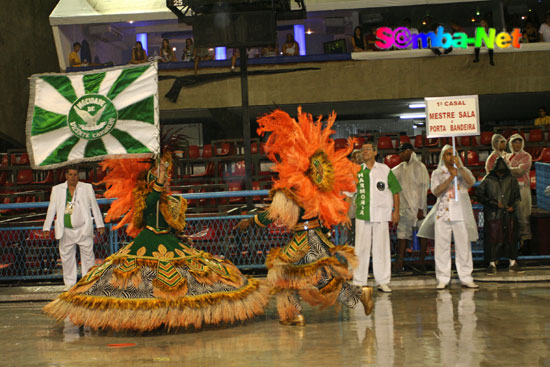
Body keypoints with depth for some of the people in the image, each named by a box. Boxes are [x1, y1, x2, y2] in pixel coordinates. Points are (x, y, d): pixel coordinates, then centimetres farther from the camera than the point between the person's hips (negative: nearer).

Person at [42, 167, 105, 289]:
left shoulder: (87, 188, 7)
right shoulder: (57, 189, 9)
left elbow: (94, 206, 9)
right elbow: (51, 209, 10)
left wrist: (100, 224, 6)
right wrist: (46, 228, 5)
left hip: (83, 229, -1)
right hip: (66, 231, 1)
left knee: (88, 256, -2)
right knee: (67, 257, 3)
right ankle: (69, 283, 12)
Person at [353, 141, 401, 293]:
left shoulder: (384, 170, 6)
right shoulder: (357, 171, 6)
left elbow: (395, 189, 10)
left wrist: (396, 211, 6)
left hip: (381, 215, 0)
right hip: (362, 215, 0)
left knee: (381, 248, 2)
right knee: (362, 248, 0)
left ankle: (382, 282, 9)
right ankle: (359, 282, 6)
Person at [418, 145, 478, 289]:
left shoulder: (463, 171, 11)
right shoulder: (437, 173, 10)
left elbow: (471, 182, -10)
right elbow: (436, 191, -7)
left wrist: (459, 166, -18)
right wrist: (450, 178, -17)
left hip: (460, 214, 0)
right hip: (443, 214, 0)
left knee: (464, 246, 0)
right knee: (442, 247, -2)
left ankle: (466, 278, 6)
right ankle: (443, 279, 4)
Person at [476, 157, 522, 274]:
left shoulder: (511, 180, 7)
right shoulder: (488, 181, 0)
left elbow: (517, 196, 15)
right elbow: (479, 194, -2)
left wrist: (513, 206, -3)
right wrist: (494, 203, -8)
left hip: (509, 214, 2)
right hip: (493, 215, -2)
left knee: (511, 237, 4)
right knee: (492, 238, -3)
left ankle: (513, 263, 15)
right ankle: (492, 264, 6)